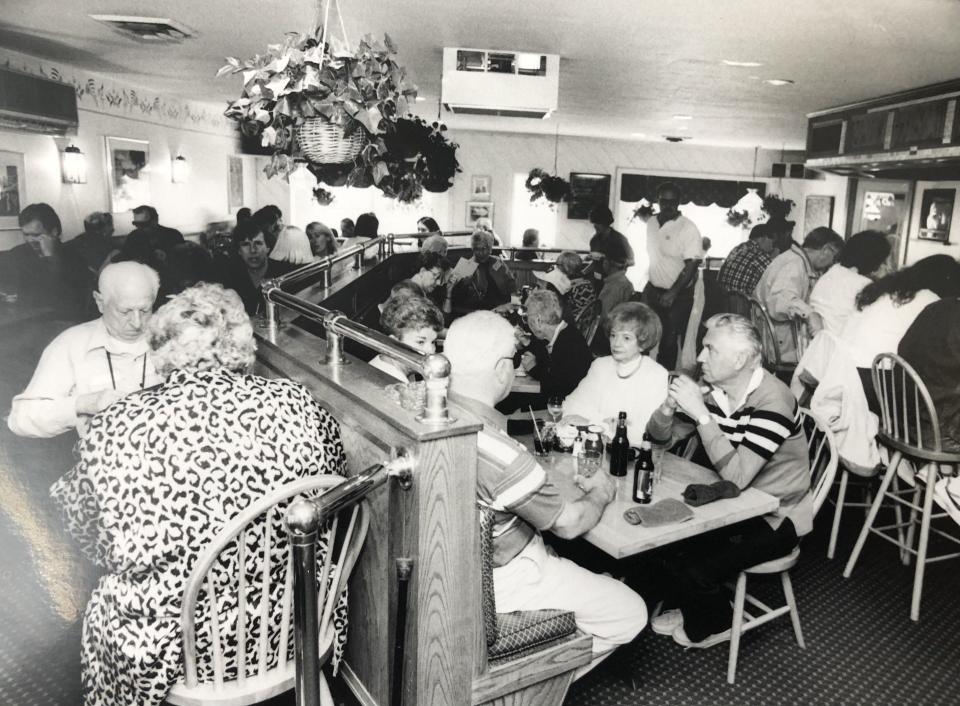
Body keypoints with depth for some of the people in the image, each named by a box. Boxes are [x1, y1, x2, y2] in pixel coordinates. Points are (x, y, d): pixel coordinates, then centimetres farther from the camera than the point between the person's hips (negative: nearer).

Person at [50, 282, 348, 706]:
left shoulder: (112, 429, -16)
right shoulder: (297, 404, -15)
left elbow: (86, 530, 1)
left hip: (165, 648, -1)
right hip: (291, 631, 2)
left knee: (102, 610, 29)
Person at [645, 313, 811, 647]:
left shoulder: (772, 402, -26)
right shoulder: (712, 389, -6)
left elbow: (736, 476, -33)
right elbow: (662, 436, 2)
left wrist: (701, 415, -33)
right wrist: (669, 406, -20)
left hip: (775, 517, -7)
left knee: (692, 567, -17)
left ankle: (712, 626, 16)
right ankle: (694, 609, 24)